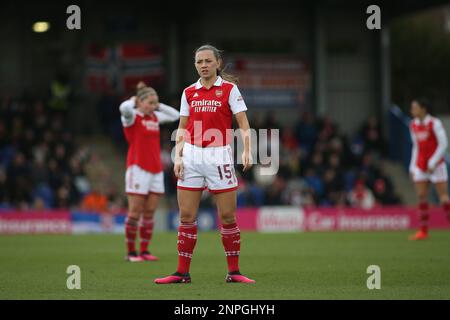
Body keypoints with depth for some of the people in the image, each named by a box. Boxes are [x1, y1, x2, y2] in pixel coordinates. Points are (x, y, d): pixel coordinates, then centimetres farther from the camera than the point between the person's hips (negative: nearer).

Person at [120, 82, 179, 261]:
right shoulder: (132, 117, -7)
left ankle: (144, 251, 8)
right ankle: (131, 252, 1)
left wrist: (159, 106, 13)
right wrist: (132, 101, -8)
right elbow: (124, 108, -29)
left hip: (156, 170, 7)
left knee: (149, 213, 4)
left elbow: (175, 116, 25)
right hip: (138, 169, -6)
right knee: (135, 213, -5)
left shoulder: (155, 117, 13)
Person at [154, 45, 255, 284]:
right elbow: (182, 129, 14)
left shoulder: (229, 89, 0)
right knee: (186, 216, 1)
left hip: (219, 156, -3)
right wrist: (178, 156, 1)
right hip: (192, 156, 3)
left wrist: (246, 151, -19)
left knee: (228, 216, -2)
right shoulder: (188, 93, 10)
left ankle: (233, 271, 7)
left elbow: (243, 124, -5)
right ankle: (182, 272, 6)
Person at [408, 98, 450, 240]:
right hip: (420, 166, 6)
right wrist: (412, 167, 13)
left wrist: (432, 163, -18)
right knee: (421, 196, -2)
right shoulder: (413, 125, 8)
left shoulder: (434, 123, -11)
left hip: (436, 164, -6)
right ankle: (423, 231, 0)